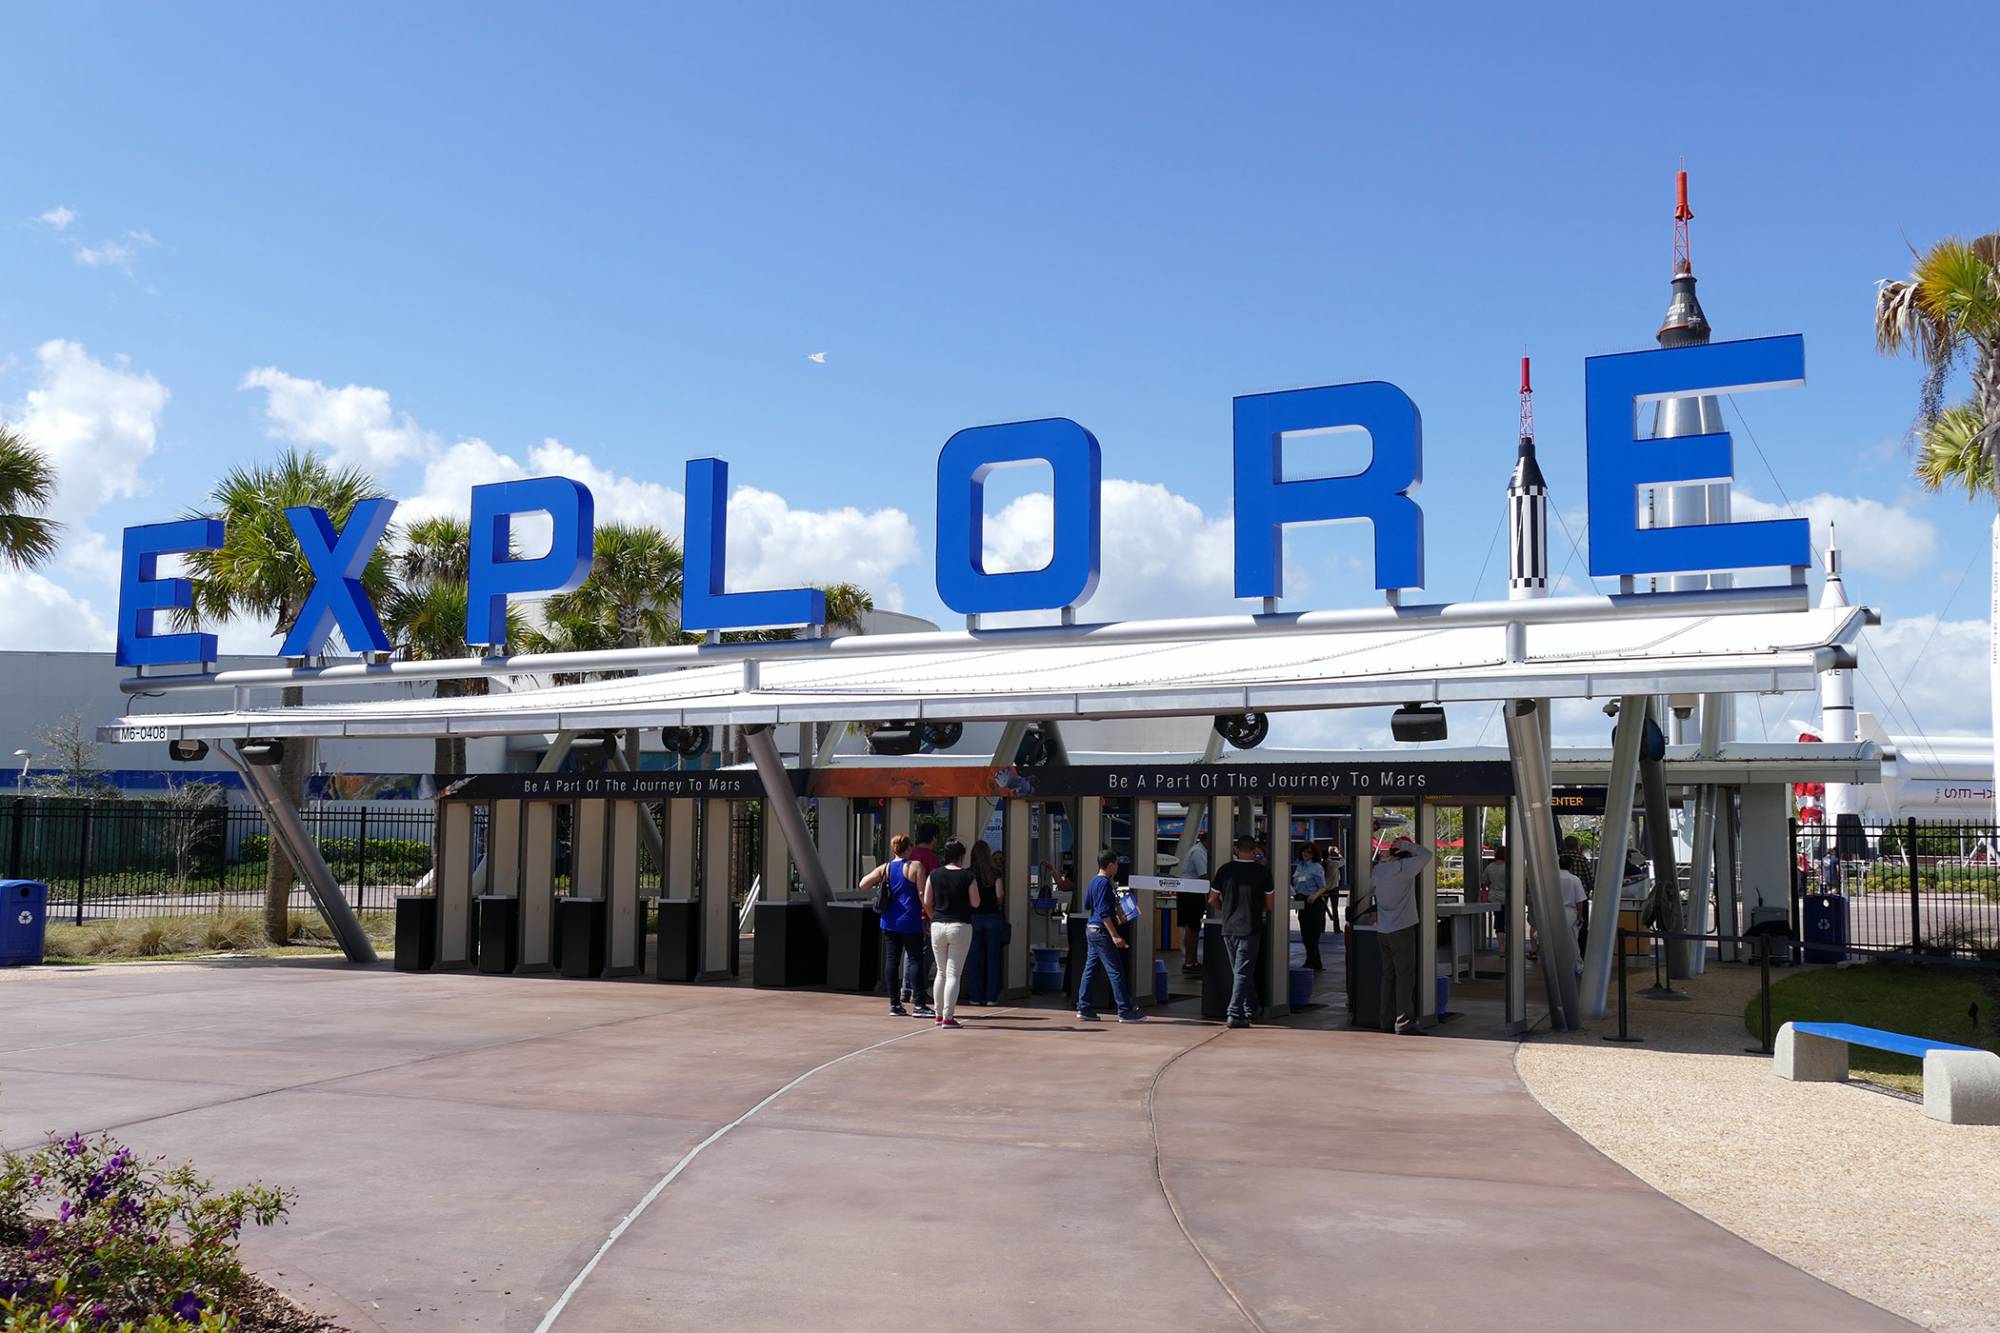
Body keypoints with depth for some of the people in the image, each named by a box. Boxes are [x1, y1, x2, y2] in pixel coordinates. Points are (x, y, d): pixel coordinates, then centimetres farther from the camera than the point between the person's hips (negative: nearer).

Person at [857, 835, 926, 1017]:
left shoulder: (885, 868, 4)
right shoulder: (915, 866, -7)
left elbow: (863, 884, 0)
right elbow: (922, 894, -12)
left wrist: (878, 886, 18)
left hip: (889, 922, 4)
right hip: (910, 921, -4)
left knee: (891, 960, 6)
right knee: (915, 959, -1)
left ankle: (895, 1004, 7)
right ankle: (919, 1004, -5)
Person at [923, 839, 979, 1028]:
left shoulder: (934, 875, 3)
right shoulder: (968, 877, -6)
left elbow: (927, 902, 2)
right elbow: (975, 903, -5)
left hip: (938, 926, 3)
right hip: (960, 927, -3)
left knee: (941, 971, 18)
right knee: (953, 974, -1)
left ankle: (939, 1013, 24)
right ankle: (948, 1017, -4)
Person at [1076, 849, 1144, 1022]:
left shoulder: (1094, 882, 12)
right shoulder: (1105, 883, -16)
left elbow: (1087, 906, 22)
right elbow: (1104, 912, -21)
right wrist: (1115, 935, -22)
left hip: (1091, 929, 10)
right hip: (1102, 930, -10)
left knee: (1090, 969, 10)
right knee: (1115, 970, -5)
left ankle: (1083, 1008, 12)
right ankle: (1125, 1011, -3)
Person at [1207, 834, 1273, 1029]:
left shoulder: (1225, 870, 1)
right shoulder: (1262, 872, -5)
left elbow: (1213, 900, 7)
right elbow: (1270, 905, 0)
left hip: (1228, 928, 4)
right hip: (1250, 929, -3)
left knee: (1240, 970, 18)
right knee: (1243, 972, -1)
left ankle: (1252, 1008, 29)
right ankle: (1235, 1014, -7)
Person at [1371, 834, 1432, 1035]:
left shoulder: (1379, 868, 7)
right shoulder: (1403, 868, -13)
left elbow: (1371, 886, 24)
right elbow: (1426, 854, -10)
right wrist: (1408, 845, 0)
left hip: (1382, 931, 7)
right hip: (1402, 930, -7)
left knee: (1388, 975, 11)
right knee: (1405, 976, -4)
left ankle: (1387, 1022, 12)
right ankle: (1404, 1024, -7)